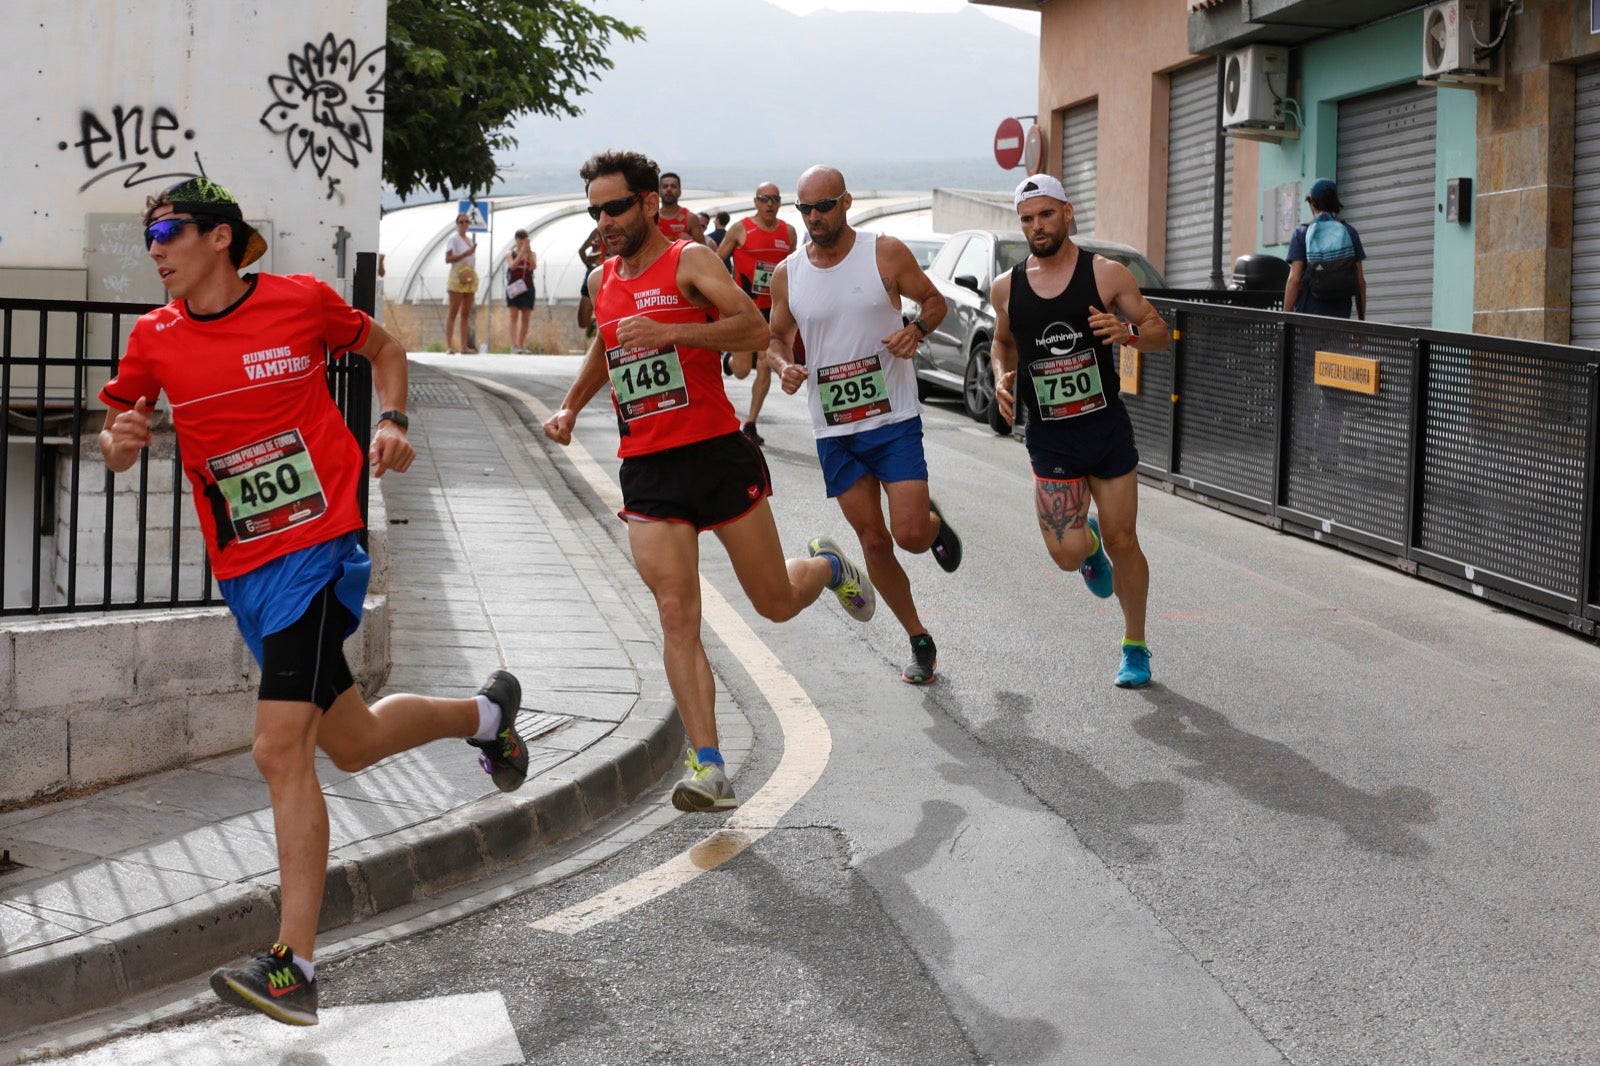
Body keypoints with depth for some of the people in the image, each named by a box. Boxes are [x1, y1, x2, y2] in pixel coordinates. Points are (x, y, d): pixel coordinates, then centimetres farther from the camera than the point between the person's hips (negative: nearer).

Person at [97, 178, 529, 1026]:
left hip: (319, 548, -5)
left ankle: (293, 968, -13)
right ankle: (486, 712, 44)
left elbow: (382, 349, 14)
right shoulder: (153, 338, 4)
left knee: (281, 751, -17)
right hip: (243, 572, 5)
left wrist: (391, 421, -2)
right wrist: (120, 441, -11)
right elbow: (116, 447, 12)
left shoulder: (302, 301, -4)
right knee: (351, 744, 16)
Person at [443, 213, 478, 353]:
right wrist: (465, 254, -19)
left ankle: (464, 346, 7)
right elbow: (448, 259, -12)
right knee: (453, 312, -9)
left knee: (466, 313, 6)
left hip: (471, 277, 7)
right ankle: (449, 346, -11)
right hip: (457, 276, -7)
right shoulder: (453, 239, -3)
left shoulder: (470, 240, 19)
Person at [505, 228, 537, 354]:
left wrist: (529, 251, -17)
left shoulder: (532, 254, 9)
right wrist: (521, 252, -19)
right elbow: (512, 266, -14)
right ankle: (514, 346, -17)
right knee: (514, 317, -10)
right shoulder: (510, 254, 5)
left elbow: (534, 266, -9)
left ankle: (521, 346, 9)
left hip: (527, 288, 2)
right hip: (514, 288, -2)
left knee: (525, 319, 3)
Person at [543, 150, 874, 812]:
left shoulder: (690, 261, -6)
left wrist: (670, 332, -30)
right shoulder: (602, 282, 13)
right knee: (676, 614, -11)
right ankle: (707, 767, -13)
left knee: (777, 603, 7)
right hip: (647, 471, 4)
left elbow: (755, 329, -20)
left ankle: (827, 567, 44)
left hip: (718, 455, -4)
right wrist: (570, 408, 22)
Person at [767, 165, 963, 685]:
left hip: (894, 419, -3)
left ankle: (935, 522, 27)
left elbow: (935, 300, 5)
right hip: (833, 429, 3)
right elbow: (776, 338, 13)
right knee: (873, 540, 6)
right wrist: (784, 366, -10)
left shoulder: (886, 253, -6)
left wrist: (916, 329, -17)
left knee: (910, 534, -12)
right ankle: (920, 643, 21)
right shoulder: (787, 274, 2)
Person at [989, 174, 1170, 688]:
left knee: (1123, 543, 4)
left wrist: (1127, 331, -21)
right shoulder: (1006, 287, 2)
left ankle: (1135, 647, 23)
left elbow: (1161, 333, 1)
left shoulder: (1106, 274, -5)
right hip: (1049, 439, 1)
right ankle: (1087, 538, 30)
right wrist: (1002, 376, 0)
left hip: (1108, 429, -1)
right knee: (1067, 555, -9)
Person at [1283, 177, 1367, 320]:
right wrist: (1362, 319, 13)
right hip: (1340, 316, 2)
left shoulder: (1301, 234, 0)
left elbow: (1294, 279, -8)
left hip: (1309, 314, -2)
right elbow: (1360, 281, 6)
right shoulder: (1349, 232, 7)